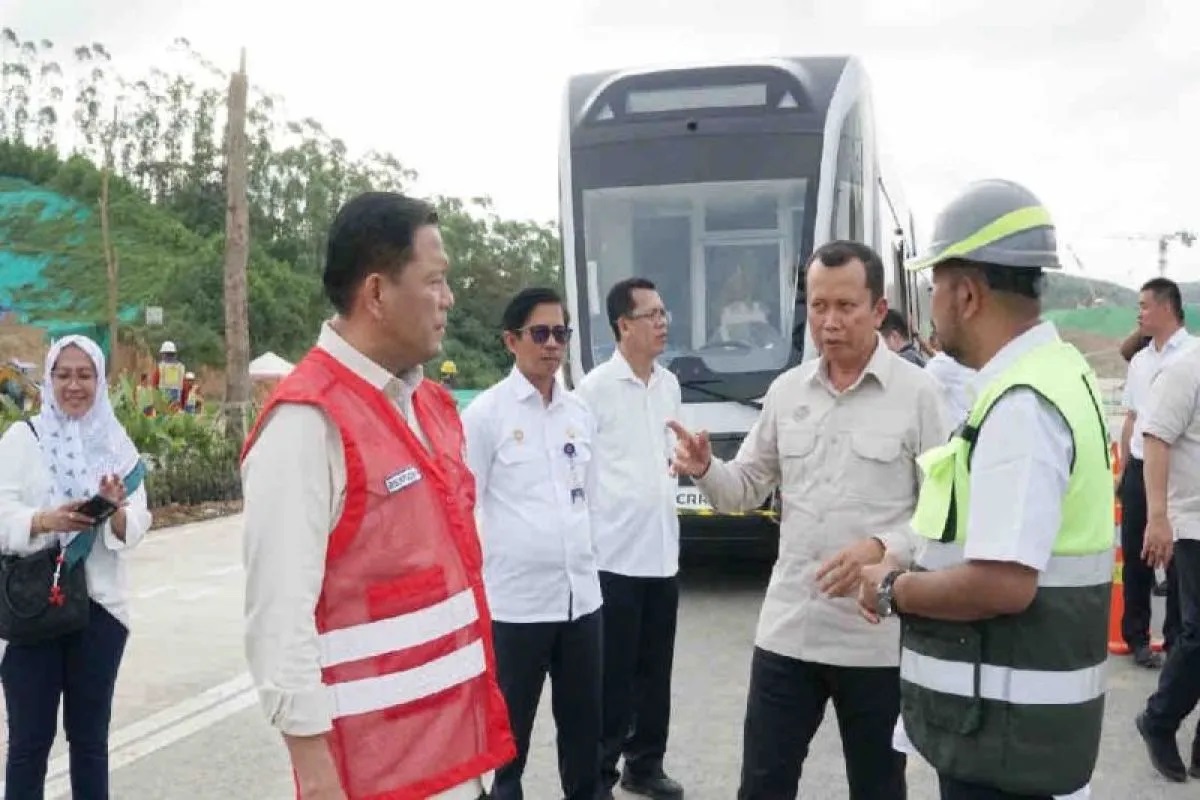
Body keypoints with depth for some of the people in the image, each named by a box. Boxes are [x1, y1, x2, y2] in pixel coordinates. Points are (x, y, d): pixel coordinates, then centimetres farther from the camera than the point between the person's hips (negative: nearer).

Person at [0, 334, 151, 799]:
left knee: (90, 736, 11)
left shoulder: (118, 444, 6)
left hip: (99, 603, 2)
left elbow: (135, 530, 0)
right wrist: (45, 520, -25)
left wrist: (118, 511, -22)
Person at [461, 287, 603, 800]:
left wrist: (586, 558, 15)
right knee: (508, 731, 8)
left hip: (581, 594, 5)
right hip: (515, 600, -5)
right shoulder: (485, 413, -7)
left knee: (584, 726, 15)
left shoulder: (580, 413, 10)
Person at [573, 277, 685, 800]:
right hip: (613, 554, -7)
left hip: (662, 551, 7)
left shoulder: (669, 385, 10)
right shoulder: (595, 388, -12)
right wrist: (588, 536, -13)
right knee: (613, 673, 2)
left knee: (655, 670, 16)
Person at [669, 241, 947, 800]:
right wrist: (705, 470, -9)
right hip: (787, 628, 3)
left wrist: (882, 549, -23)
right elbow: (748, 488, 11)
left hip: (878, 636, -3)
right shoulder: (786, 390, 7)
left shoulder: (917, 392, -6)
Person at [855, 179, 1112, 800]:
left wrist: (893, 590, -14)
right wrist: (904, 555, 7)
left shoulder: (1021, 405, -23)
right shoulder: (1047, 374, 9)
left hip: (1006, 723, -9)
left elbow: (1002, 584, -30)